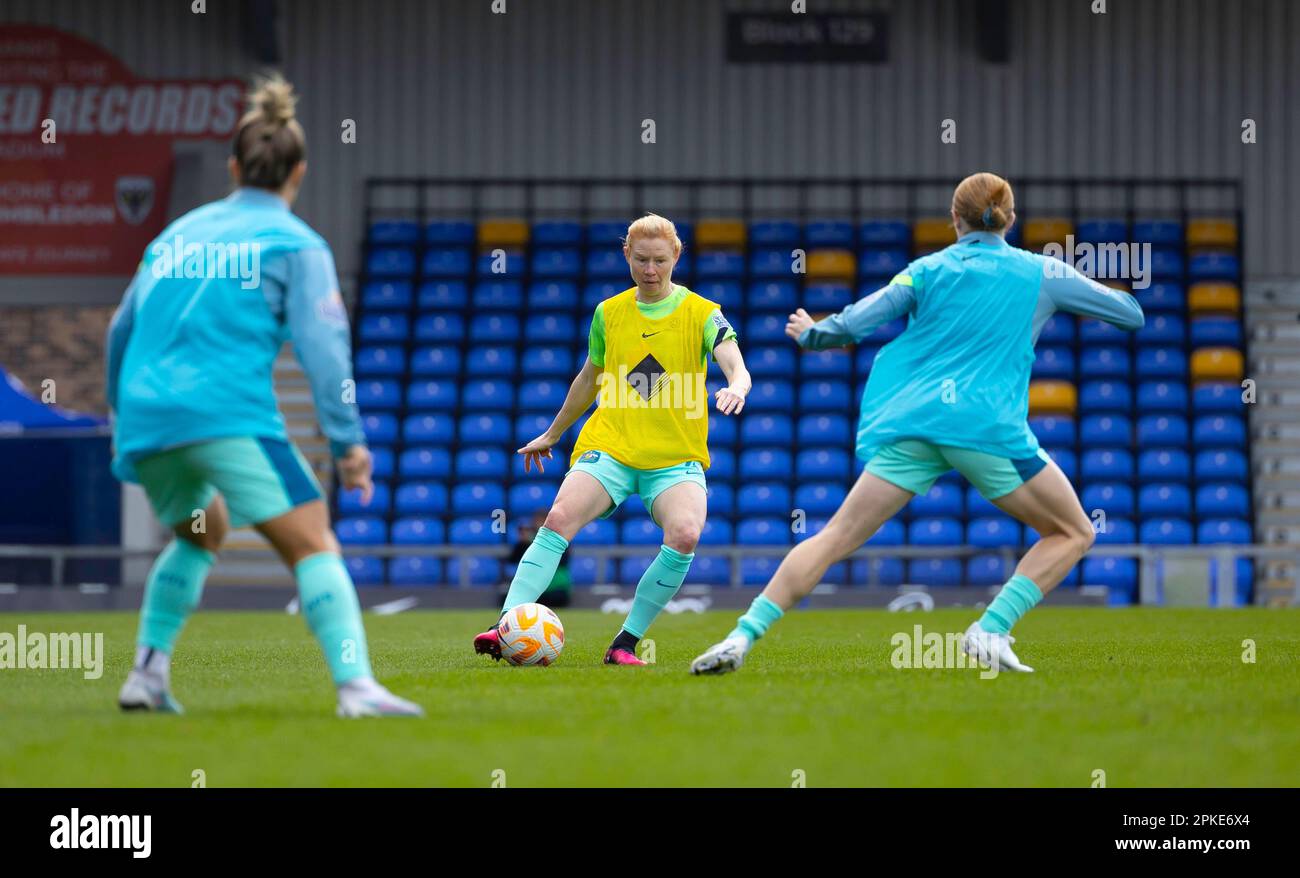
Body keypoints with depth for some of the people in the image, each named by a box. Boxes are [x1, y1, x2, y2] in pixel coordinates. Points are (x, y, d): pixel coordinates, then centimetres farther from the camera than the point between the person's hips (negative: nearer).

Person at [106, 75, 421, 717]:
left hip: (145, 418, 6)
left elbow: (121, 330, 29)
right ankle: (355, 685, -23)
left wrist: (122, 412, 43)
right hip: (229, 412, -6)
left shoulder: (180, 232, 22)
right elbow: (322, 345, -7)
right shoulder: (296, 245, 5)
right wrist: (347, 441, -7)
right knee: (314, 546, -5)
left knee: (201, 532, 29)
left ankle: (146, 675, 18)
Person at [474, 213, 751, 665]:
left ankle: (626, 643, -18)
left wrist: (736, 387, -38)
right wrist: (552, 434, 35)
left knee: (684, 534, -30)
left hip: (677, 457, -2)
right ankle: (506, 626, -27)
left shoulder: (701, 313, 1)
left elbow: (736, 366, -13)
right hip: (610, 447, 2)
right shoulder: (609, 313, 11)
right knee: (559, 518, -24)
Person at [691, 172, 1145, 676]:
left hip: (910, 423, 3)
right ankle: (990, 631, -6)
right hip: (988, 427, -2)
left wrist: (810, 334, 27)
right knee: (1073, 534, 11)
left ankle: (744, 635, -9)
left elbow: (854, 323, 6)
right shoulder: (1040, 274, 11)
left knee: (839, 536, 4)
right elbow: (1130, 314, 20)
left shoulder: (929, 270, 12)